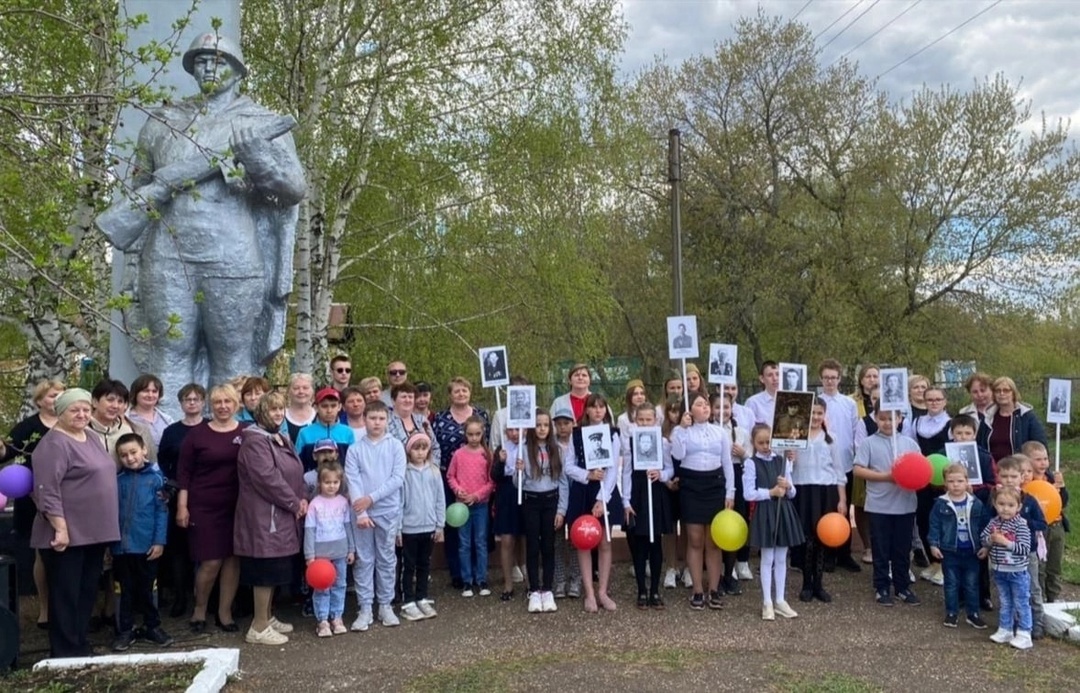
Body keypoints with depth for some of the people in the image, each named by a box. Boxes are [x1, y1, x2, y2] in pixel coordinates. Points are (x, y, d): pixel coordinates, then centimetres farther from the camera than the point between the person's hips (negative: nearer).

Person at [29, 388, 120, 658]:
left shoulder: (92, 439, 13)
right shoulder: (54, 444, -13)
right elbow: (47, 491, -19)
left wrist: (107, 526, 21)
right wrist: (60, 529, -23)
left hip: (94, 532, 8)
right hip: (68, 534, -8)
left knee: (87, 592, 14)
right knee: (66, 595, 1)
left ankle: (81, 646, 24)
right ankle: (66, 653, 9)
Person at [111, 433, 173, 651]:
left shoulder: (155, 478, -6)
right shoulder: (117, 480, 1)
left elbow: (162, 511, -6)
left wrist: (159, 541, -10)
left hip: (147, 545, -2)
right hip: (121, 546, 2)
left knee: (146, 589, 13)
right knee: (126, 590, 12)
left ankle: (153, 626, 26)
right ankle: (125, 630, 23)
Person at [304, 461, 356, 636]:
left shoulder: (343, 501, 1)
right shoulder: (315, 504, -7)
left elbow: (348, 526, 7)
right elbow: (309, 530, -7)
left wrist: (351, 549, 8)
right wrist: (310, 555, -10)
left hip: (340, 551, 3)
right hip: (321, 551, -3)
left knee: (339, 585, 10)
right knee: (322, 587, 4)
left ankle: (337, 617, 20)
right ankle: (322, 620, 12)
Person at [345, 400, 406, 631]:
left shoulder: (396, 446, -1)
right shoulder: (354, 449, 0)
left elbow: (398, 478, -8)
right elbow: (353, 482, -7)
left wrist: (372, 498, -15)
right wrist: (360, 512, -16)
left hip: (388, 512, 0)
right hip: (363, 513, 0)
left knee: (387, 560, 9)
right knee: (364, 560, 6)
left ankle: (386, 606, 21)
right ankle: (365, 609, 14)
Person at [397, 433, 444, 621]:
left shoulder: (434, 471, 1)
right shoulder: (403, 472, -9)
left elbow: (440, 499, 4)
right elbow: (398, 501, -7)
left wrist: (440, 525, 3)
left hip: (429, 527, 4)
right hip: (409, 528, -3)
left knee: (424, 565, 15)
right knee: (409, 566, 7)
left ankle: (422, 599, 26)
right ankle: (408, 603, 14)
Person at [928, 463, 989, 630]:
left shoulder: (976, 504, -3)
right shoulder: (941, 504, -8)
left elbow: (985, 525, 2)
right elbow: (934, 525, -5)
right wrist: (933, 544, -10)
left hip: (971, 551, 1)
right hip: (950, 551, -1)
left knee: (972, 584, 11)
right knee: (951, 584, 10)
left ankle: (973, 614, 23)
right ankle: (952, 613, 19)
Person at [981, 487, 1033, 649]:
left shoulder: (1021, 525, -18)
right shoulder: (993, 523, -1)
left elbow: (1025, 549, -21)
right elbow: (983, 539, 3)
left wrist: (1005, 542, -25)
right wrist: (991, 539, -17)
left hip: (1017, 572, -5)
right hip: (999, 571, 5)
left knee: (1021, 604, 7)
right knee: (1005, 603, 18)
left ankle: (1024, 635, 16)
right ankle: (1004, 630, 29)